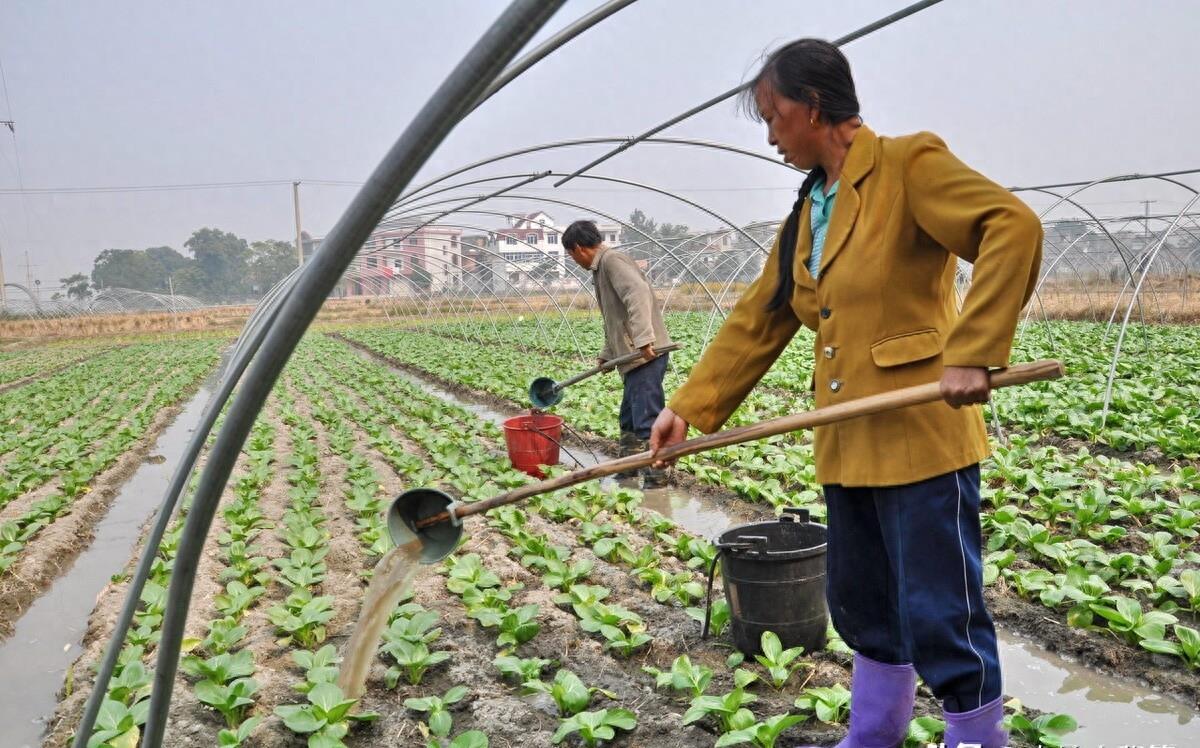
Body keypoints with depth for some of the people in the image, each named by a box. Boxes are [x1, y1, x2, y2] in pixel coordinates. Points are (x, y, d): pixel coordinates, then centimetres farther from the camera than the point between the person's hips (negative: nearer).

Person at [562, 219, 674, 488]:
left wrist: (643, 339, -36)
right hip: (634, 357, 11)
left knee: (646, 422, -9)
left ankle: (656, 481, -4)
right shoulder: (601, 268, 21)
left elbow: (638, 293, -27)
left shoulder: (612, 260, -10)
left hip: (647, 355, -11)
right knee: (628, 421, 19)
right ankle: (626, 472, 30)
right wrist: (607, 354, 34)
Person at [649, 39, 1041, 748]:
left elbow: (1014, 226, -20)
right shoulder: (807, 213, 16)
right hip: (848, 447, 8)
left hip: (922, 437, -8)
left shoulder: (908, 163, -7)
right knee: (863, 607, 19)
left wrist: (972, 352, -28)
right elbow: (754, 322, 14)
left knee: (940, 617, 1)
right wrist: (689, 408, 9)